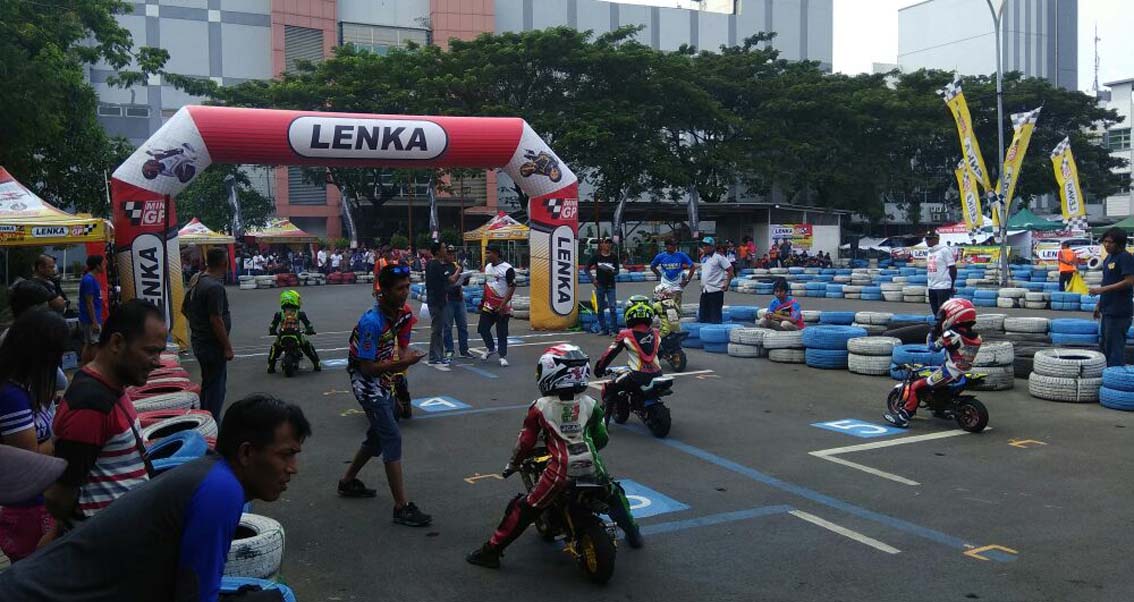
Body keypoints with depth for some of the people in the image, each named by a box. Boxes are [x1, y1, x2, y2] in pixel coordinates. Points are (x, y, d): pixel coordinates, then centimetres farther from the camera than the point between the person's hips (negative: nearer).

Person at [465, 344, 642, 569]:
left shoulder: (540, 407, 0)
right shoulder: (590, 404, 7)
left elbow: (526, 441, 6)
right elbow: (602, 439, 14)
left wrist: (512, 464, 22)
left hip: (560, 472, -3)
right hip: (592, 469, 3)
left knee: (523, 508, 6)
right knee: (613, 491, 33)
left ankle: (491, 551, 8)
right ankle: (633, 533, 44)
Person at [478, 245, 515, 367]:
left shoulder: (507, 269, -14)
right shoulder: (487, 267, 8)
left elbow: (512, 287, -15)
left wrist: (503, 305, -20)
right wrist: (483, 300, 17)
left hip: (502, 307, -6)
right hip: (488, 305, 6)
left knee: (502, 333, 0)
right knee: (482, 328, 5)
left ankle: (503, 356, 11)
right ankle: (491, 348, 28)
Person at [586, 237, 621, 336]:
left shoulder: (614, 256, 0)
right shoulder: (596, 256, -1)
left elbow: (617, 271, 0)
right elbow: (587, 268, 4)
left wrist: (612, 272, -22)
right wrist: (593, 279, -7)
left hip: (610, 286, -1)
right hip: (600, 285, 1)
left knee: (613, 308, -9)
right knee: (600, 309, 5)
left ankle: (614, 330, -5)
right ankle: (604, 330, 15)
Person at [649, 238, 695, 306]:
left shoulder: (681, 255, -2)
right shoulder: (660, 257, 0)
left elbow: (692, 267, 2)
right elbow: (652, 267, 16)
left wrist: (687, 280, -4)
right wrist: (659, 275, 6)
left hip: (677, 286, 0)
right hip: (665, 287, 0)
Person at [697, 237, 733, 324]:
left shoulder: (718, 257, -8)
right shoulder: (703, 257, 14)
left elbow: (730, 269, -9)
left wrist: (726, 284, -13)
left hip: (715, 290, -8)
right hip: (704, 290, 8)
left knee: (715, 317, -5)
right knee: (702, 315, 10)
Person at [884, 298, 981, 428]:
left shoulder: (951, 335, -19)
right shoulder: (976, 338, 2)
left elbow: (933, 346, -9)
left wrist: (934, 331, 3)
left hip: (948, 374, -8)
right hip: (962, 374, 8)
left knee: (916, 387, -4)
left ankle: (903, 417, -10)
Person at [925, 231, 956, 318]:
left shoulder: (944, 250, -10)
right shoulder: (930, 252, 14)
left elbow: (952, 268, -11)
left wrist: (951, 286, -13)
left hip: (943, 287, -8)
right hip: (931, 287, 8)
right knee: (935, 311, 12)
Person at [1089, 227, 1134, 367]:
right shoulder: (1108, 258, 15)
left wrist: (1102, 289, -22)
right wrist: (1099, 304, 20)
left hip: (1119, 312, -10)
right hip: (1107, 310, 10)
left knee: (1115, 346, -6)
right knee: (1104, 345, 17)